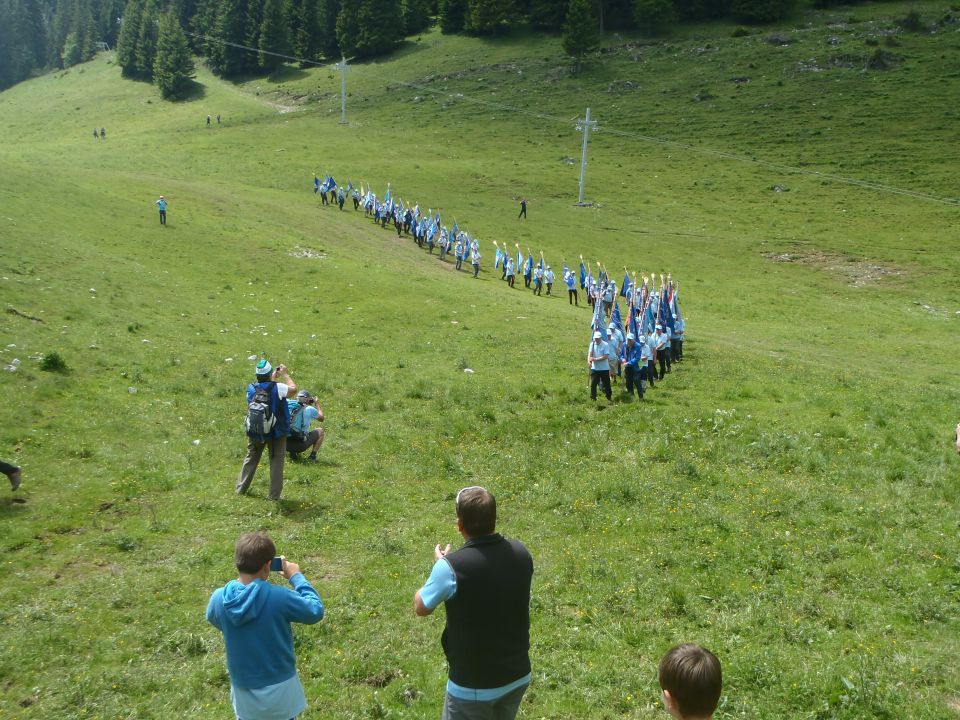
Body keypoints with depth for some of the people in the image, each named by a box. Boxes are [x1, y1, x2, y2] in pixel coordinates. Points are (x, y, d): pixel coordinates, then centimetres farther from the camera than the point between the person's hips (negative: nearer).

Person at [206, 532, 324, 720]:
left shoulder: (218, 599, -15)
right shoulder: (279, 597, -26)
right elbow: (316, 611, -12)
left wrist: (245, 578, 4)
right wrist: (296, 577, -4)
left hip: (243, 689, 3)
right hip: (279, 687, -3)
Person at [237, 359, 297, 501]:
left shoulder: (251, 388, -4)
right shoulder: (277, 388, -21)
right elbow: (293, 389, -8)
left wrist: (273, 378, 18)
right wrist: (285, 374, 1)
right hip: (276, 432, -4)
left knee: (250, 459, 20)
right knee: (276, 462, 6)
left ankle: (241, 488, 27)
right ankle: (274, 495, 7)